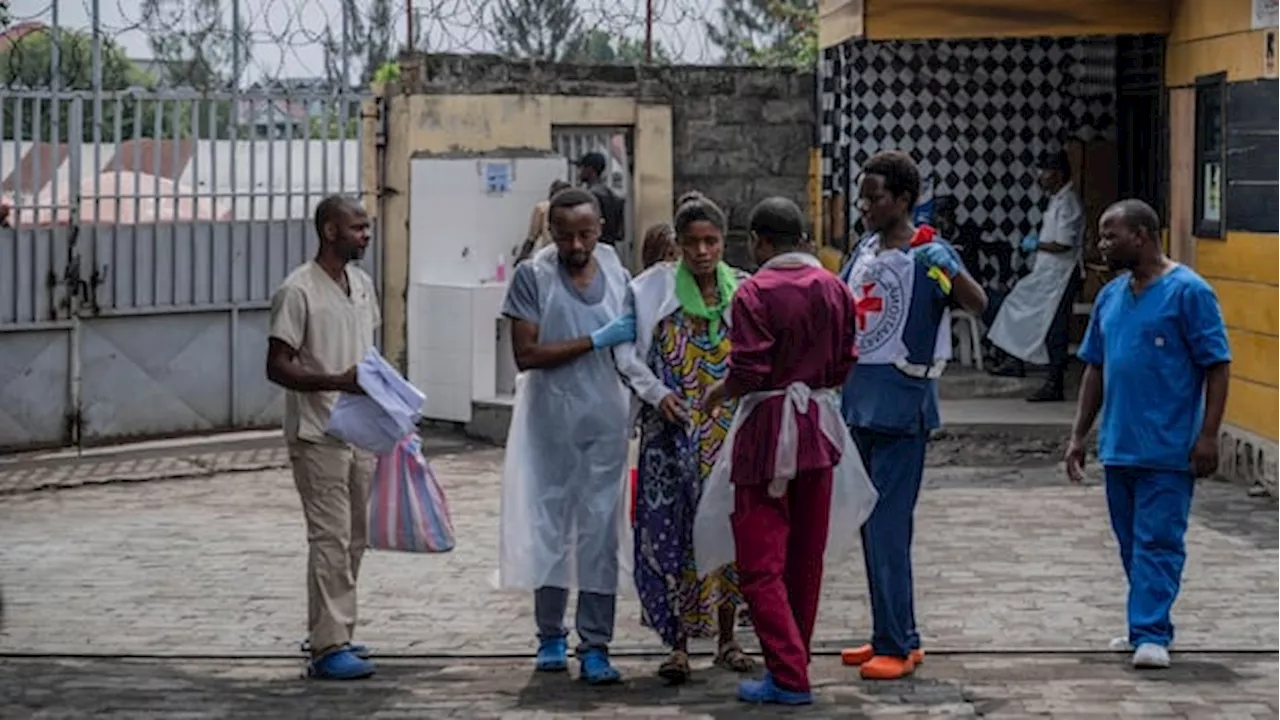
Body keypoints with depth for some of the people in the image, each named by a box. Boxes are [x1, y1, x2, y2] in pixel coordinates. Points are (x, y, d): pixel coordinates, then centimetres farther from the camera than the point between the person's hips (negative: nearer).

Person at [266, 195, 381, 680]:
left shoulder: (362, 283, 10)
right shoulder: (299, 291, -14)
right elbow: (277, 367, -16)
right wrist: (337, 381, -27)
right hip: (318, 435, -8)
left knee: (353, 537, 12)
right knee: (330, 538, -8)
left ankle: (328, 632, 23)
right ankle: (328, 647, -6)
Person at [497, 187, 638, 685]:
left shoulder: (616, 274, 7)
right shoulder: (533, 276, -5)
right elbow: (526, 354, -12)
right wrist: (596, 341, -15)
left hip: (606, 421, 2)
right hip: (551, 423, -2)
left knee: (600, 532, 0)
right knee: (549, 527, 6)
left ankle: (594, 645, 2)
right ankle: (551, 635, 19)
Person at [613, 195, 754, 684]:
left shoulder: (744, 292, 4)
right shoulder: (654, 289, -1)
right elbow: (626, 350, 0)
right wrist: (656, 392, -11)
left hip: (731, 431, 2)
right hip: (672, 434, -2)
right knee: (674, 529, -4)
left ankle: (727, 639, 20)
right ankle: (678, 646, 1)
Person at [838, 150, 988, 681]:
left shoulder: (929, 256, -12)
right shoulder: (865, 250, 10)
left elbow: (978, 305, -27)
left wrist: (951, 272, -43)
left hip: (901, 407, -8)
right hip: (860, 403, 8)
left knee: (888, 528, -8)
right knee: (872, 527, 13)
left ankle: (895, 647, -2)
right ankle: (897, 635, 23)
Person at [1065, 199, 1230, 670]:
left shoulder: (1188, 292, -9)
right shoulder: (1111, 296, 12)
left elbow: (1217, 366, -10)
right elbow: (1095, 368, 19)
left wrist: (1207, 436, -16)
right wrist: (1078, 435, 16)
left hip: (1168, 450, -7)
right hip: (1118, 447, 7)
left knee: (1157, 542, -8)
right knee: (1130, 542, 13)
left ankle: (1152, 634, -9)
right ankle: (1145, 627, 22)